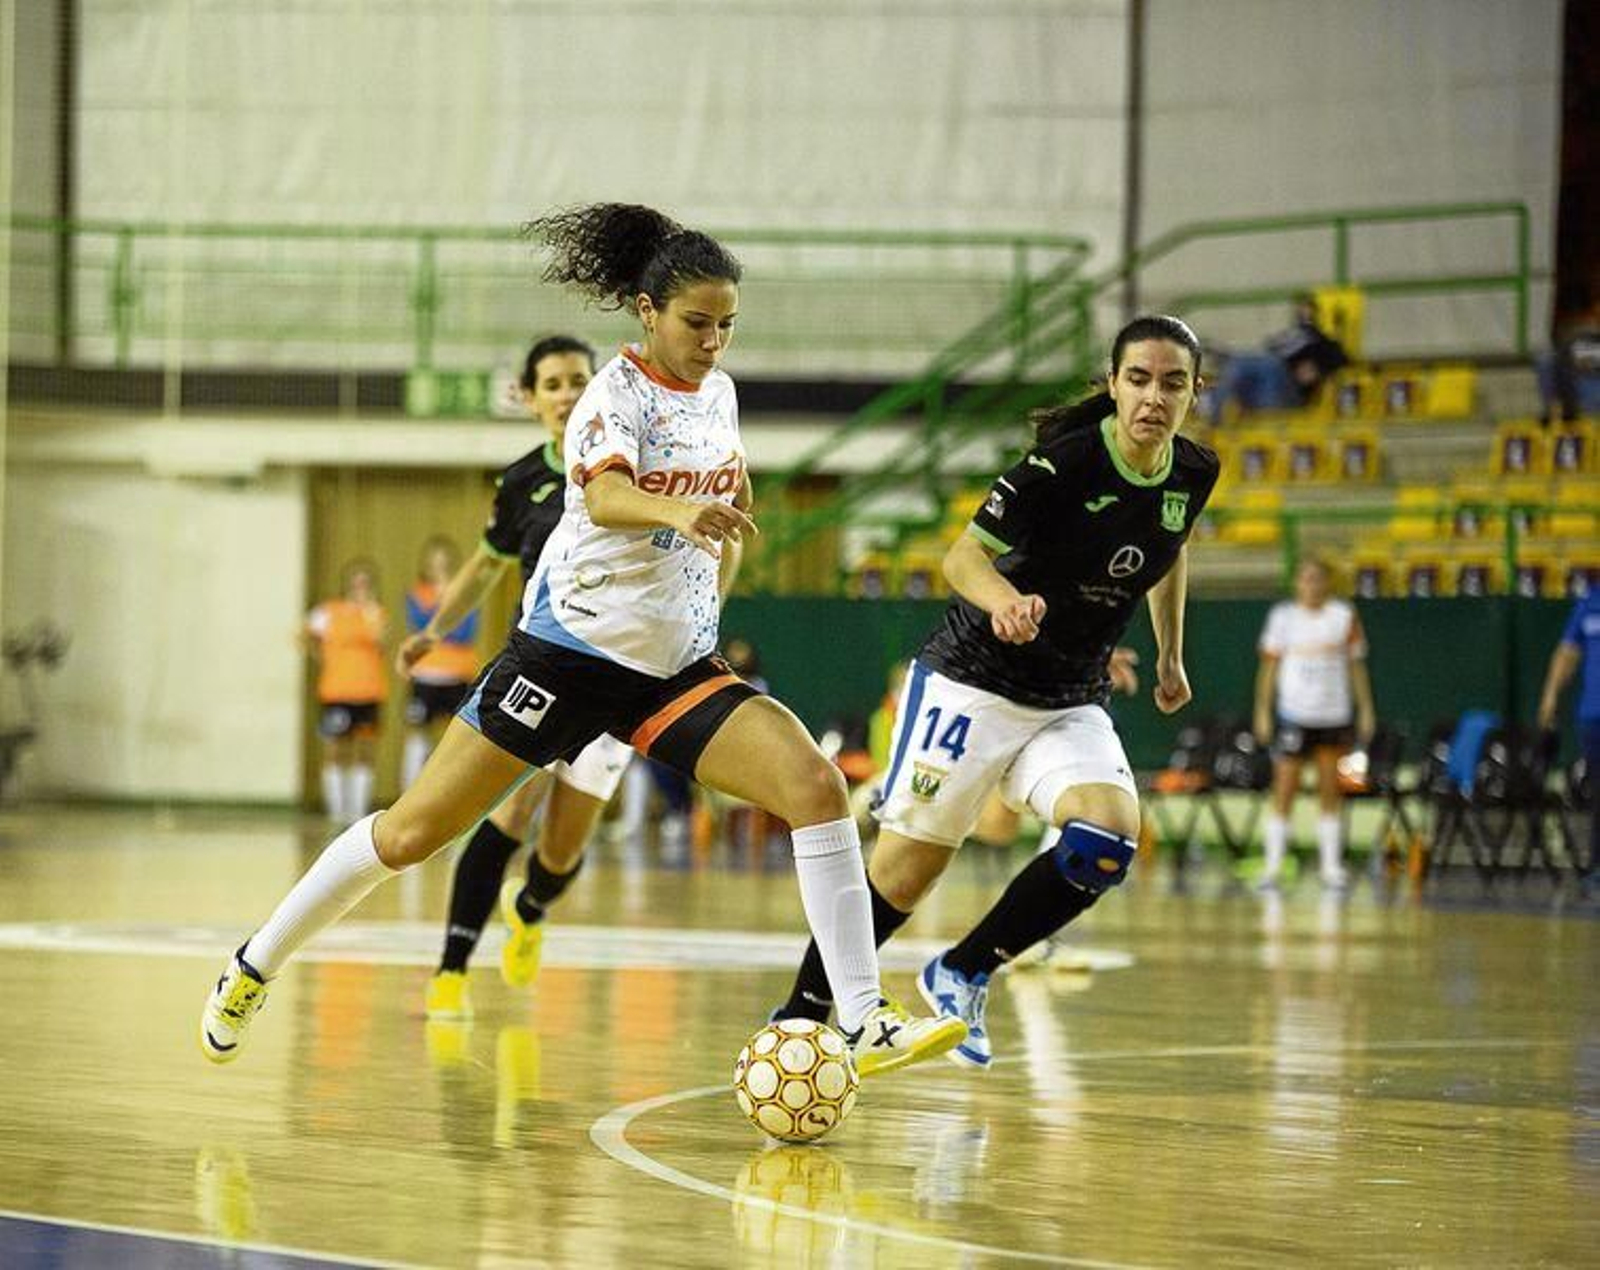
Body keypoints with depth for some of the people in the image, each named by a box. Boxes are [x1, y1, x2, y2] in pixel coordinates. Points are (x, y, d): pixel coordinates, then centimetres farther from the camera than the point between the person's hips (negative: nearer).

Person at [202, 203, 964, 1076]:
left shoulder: (717, 394, 7)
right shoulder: (616, 394, -14)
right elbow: (605, 498, -36)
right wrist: (678, 511, -55)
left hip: (677, 666, 5)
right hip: (571, 648, -5)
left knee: (816, 787, -16)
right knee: (414, 832, -2)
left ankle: (865, 1023, -15)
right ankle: (253, 967, 18)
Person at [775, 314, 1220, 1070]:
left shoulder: (1193, 475, -2)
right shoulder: (1067, 461, -20)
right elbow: (962, 557, -24)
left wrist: (1170, 654, 20)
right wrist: (1003, 602, -45)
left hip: (1073, 705, 5)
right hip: (973, 683, -5)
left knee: (1108, 838, -21)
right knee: (906, 870, -4)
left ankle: (963, 975, -3)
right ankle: (798, 1019, 14)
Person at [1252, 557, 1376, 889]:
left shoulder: (1344, 616, 4)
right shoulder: (1282, 616, 2)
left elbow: (1356, 663, 8)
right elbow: (1269, 665, 5)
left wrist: (1366, 709, 3)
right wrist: (1263, 711, 0)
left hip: (1334, 714, 1)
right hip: (1294, 713, -1)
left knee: (1331, 793, 4)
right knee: (1284, 790, -6)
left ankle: (1331, 865, 8)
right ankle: (1273, 864, -3)